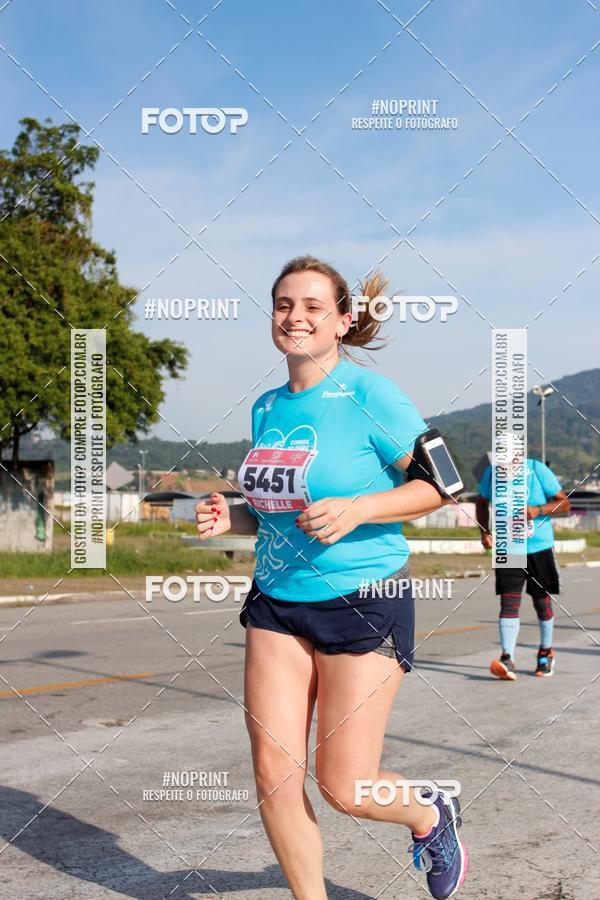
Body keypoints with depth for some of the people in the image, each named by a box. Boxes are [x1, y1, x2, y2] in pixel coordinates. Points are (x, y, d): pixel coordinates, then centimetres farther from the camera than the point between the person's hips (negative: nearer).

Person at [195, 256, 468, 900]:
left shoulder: (369, 394, -12)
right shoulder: (267, 407, 8)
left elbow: (438, 484, -10)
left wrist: (356, 509, -23)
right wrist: (230, 518, 0)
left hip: (363, 602, -6)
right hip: (276, 603, 6)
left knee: (344, 788, -1)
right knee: (273, 775, 1)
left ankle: (430, 817, 33)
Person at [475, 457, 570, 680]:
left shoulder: (538, 470, -10)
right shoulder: (491, 474, -2)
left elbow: (564, 503, -5)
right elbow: (482, 503, 16)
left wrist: (538, 510, -22)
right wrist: (484, 531, 0)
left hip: (539, 547, -1)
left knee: (542, 601, 12)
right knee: (509, 602, -12)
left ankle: (546, 652, 31)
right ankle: (507, 658, -17)